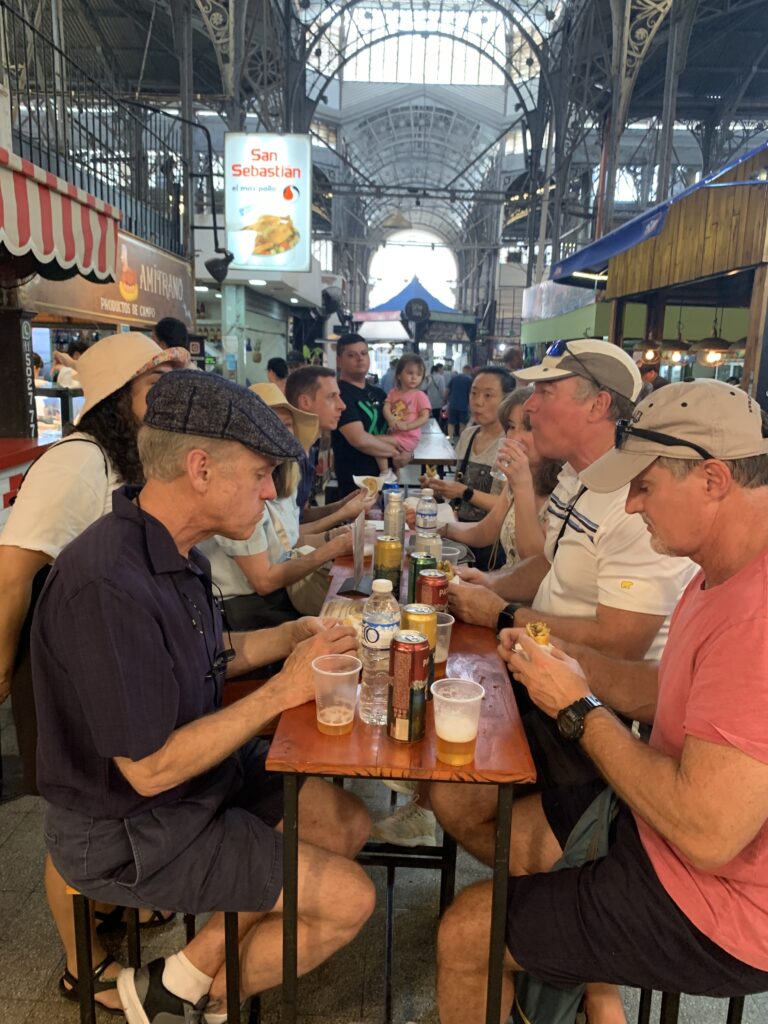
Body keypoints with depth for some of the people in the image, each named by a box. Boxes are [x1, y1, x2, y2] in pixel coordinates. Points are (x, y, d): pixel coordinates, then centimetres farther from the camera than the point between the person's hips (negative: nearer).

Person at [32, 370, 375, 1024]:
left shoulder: (172, 552, -2)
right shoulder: (109, 586, -32)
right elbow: (151, 770, -27)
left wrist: (295, 634, -2)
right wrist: (284, 691, -23)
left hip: (202, 770, 9)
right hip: (127, 834, -9)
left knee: (348, 823, 9)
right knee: (348, 900, -6)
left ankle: (214, 958, 18)